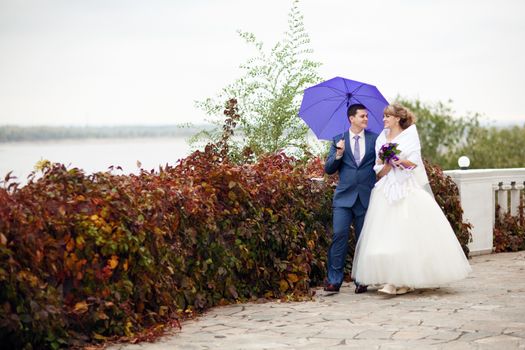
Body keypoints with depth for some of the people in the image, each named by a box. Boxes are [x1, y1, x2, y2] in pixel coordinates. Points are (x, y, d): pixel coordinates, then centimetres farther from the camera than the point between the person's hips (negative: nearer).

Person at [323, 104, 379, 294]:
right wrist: (338, 155, -10)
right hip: (344, 196, -1)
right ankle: (334, 279, -6)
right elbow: (328, 169, 6)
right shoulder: (339, 139, 9)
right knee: (339, 234, -11)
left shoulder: (375, 139, 10)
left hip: (367, 197, 1)